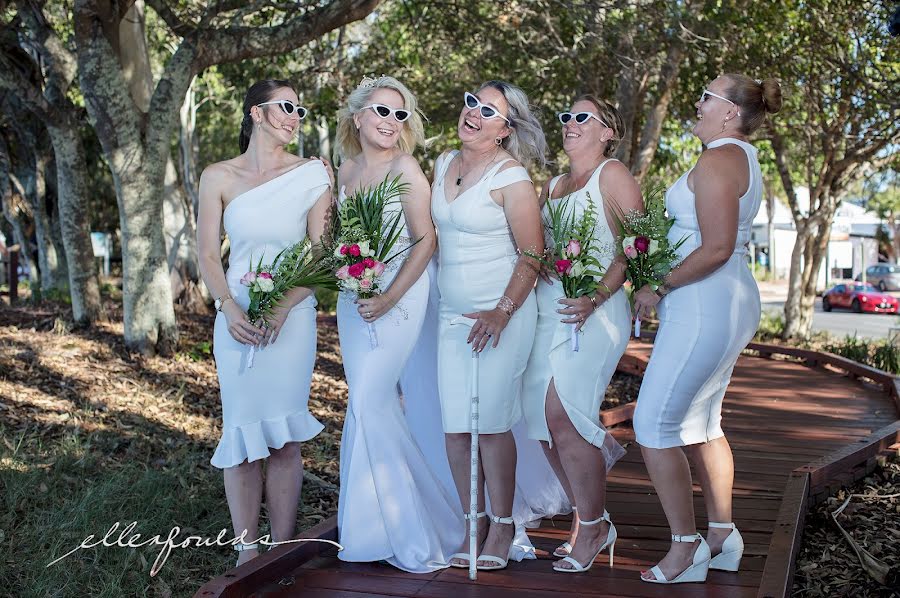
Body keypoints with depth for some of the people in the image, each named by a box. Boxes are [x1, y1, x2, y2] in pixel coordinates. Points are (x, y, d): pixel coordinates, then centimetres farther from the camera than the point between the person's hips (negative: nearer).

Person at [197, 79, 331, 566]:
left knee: (283, 436, -1)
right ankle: (246, 552, 10)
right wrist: (230, 310, -11)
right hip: (237, 316, 1)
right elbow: (208, 256, 4)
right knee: (242, 431, 2)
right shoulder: (218, 177, 5)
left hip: (292, 315, -1)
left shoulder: (311, 174, 2)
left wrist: (282, 308, -12)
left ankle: (284, 550, 9)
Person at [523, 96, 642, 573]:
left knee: (562, 415, -15)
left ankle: (592, 528, 0)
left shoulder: (612, 175, 0)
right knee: (544, 424, 0)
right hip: (547, 314, 7)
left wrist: (596, 297, -19)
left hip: (594, 313, -7)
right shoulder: (551, 186, 21)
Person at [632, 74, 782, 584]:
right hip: (731, 302, 11)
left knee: (654, 426, -5)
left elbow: (716, 249, -24)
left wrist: (658, 288, -15)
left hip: (704, 307, -11)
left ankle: (686, 548, 1)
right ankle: (723, 537, 27)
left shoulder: (718, 159, -16)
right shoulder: (745, 159, 16)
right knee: (702, 423, 18)